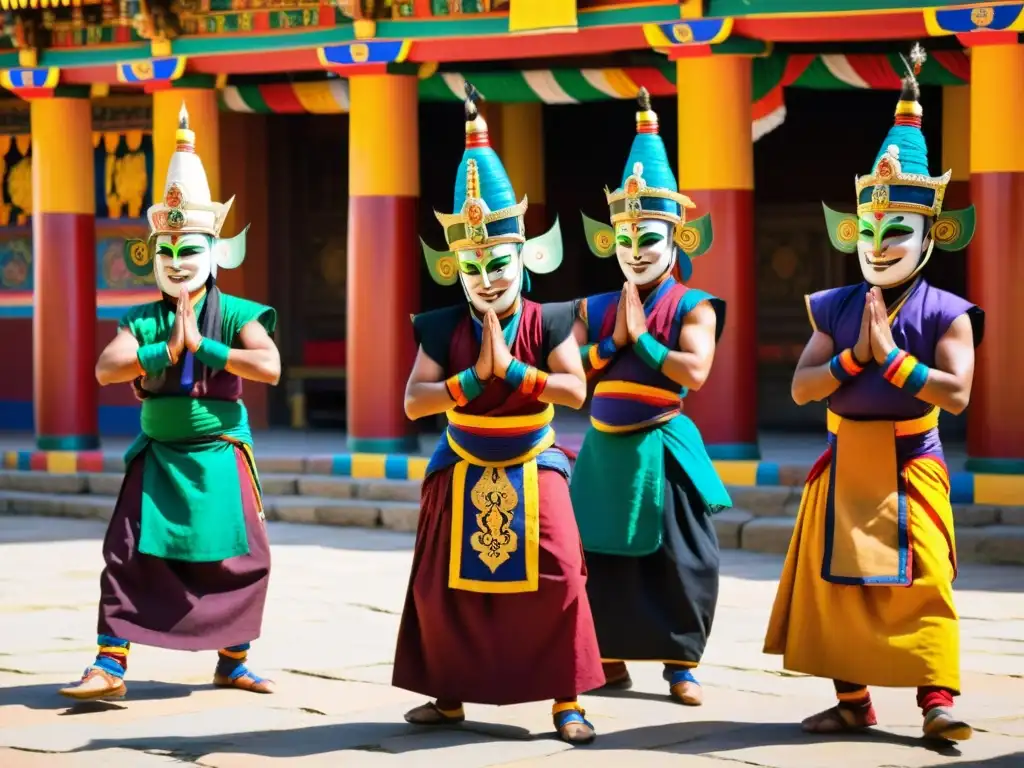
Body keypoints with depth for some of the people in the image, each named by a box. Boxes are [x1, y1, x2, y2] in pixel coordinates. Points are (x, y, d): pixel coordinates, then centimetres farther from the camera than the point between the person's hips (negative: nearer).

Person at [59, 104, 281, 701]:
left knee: (244, 558, 1)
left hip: (220, 454, -1)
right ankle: (109, 666, -3)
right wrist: (167, 350, -22)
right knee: (129, 554, -6)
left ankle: (233, 661, 19)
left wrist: (203, 347, -20)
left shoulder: (236, 315, -4)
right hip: (160, 455, 1)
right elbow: (105, 368, -14)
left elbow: (269, 367, -21)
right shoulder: (145, 321, 2)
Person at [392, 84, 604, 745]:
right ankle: (450, 695, 20)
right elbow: (414, 401, -14)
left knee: (557, 579, -9)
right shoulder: (443, 329, -6)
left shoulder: (549, 322, -8)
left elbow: (576, 390, -20)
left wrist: (512, 369, -25)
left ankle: (567, 699, -1)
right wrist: (474, 377, -25)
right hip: (463, 473, 2)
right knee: (447, 584, 6)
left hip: (531, 470, -2)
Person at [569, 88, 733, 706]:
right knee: (598, 556, 7)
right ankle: (610, 657, 19)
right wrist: (614, 340, -10)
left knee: (681, 559, -2)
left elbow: (694, 371, -20)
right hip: (605, 448, 4)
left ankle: (681, 664, 8)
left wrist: (641, 337, -13)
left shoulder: (693, 307, -4)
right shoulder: (596, 309, 9)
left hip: (661, 447, -4)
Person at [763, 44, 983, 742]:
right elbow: (801, 387, -4)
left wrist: (889, 355, -19)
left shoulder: (946, 313, -6)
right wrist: (855, 355, -16)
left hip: (910, 462, -4)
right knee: (835, 577, 5)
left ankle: (937, 698, -7)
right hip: (846, 461, 4)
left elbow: (955, 392, -19)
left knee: (922, 580, -9)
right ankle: (853, 698, 14)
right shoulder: (836, 309, 5)